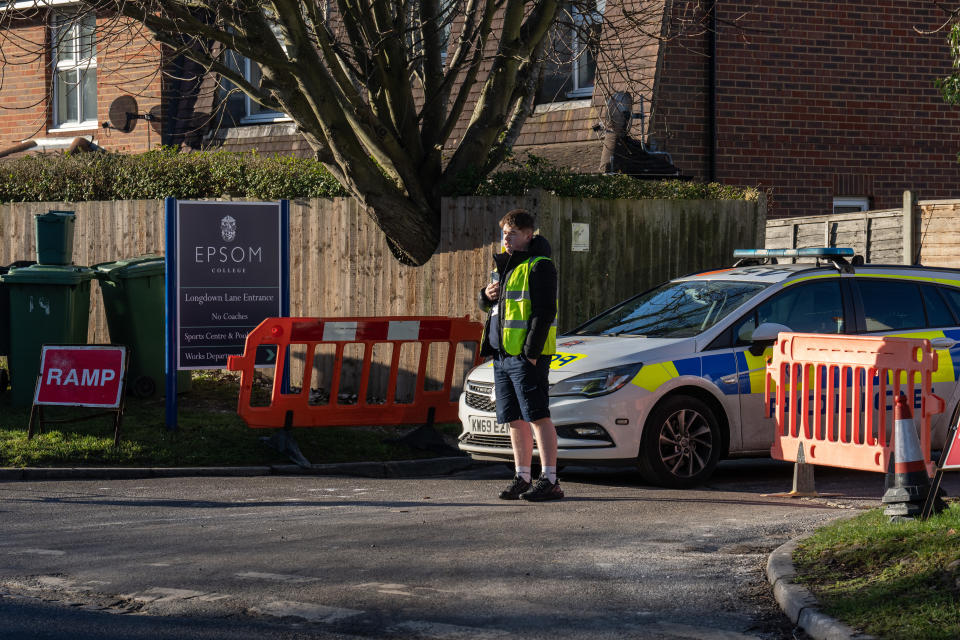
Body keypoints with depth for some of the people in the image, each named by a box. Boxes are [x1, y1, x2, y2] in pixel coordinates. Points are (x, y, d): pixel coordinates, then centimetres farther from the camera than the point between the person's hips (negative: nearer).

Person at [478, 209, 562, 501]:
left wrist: (531, 352, -20)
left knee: (538, 416, -9)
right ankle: (522, 478, 16)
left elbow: (544, 313, -15)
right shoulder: (504, 265, 19)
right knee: (515, 419, 10)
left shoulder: (538, 267, -8)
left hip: (528, 355, -9)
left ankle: (549, 480, -8)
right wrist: (487, 295, 5)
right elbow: (489, 306, 30)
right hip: (502, 355, 9)